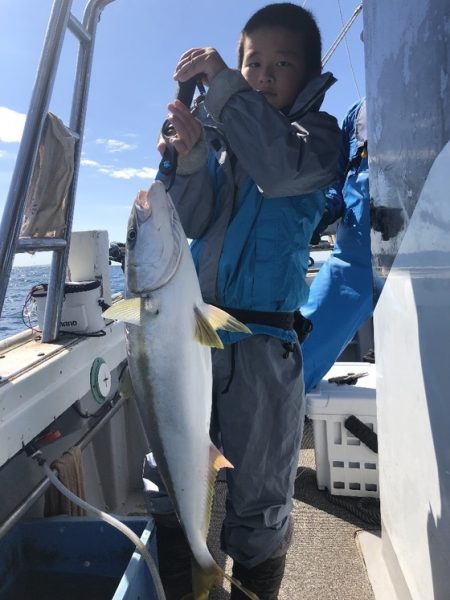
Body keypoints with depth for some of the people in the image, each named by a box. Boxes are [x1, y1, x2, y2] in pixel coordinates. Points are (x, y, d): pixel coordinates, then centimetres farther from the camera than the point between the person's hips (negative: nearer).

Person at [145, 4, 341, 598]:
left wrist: (223, 83, -17)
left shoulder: (318, 131, 5)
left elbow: (279, 170, -20)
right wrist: (190, 157, -14)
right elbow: (191, 224, 2)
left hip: (262, 342, -3)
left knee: (258, 506, 8)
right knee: (166, 487, 12)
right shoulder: (221, 132, 14)